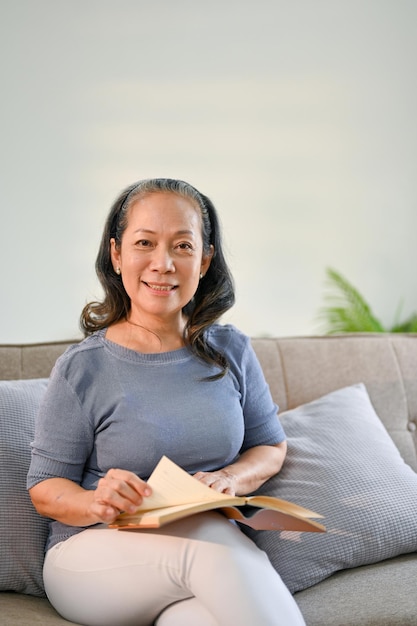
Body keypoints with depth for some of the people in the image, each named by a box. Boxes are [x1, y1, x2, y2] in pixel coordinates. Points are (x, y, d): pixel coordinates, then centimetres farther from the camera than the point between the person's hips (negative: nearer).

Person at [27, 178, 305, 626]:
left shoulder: (231, 351, 8)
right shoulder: (81, 369, -4)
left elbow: (271, 446, 16)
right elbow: (44, 490, 0)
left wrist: (229, 478, -7)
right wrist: (97, 502, -23)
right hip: (92, 553, -1)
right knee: (214, 546, -35)